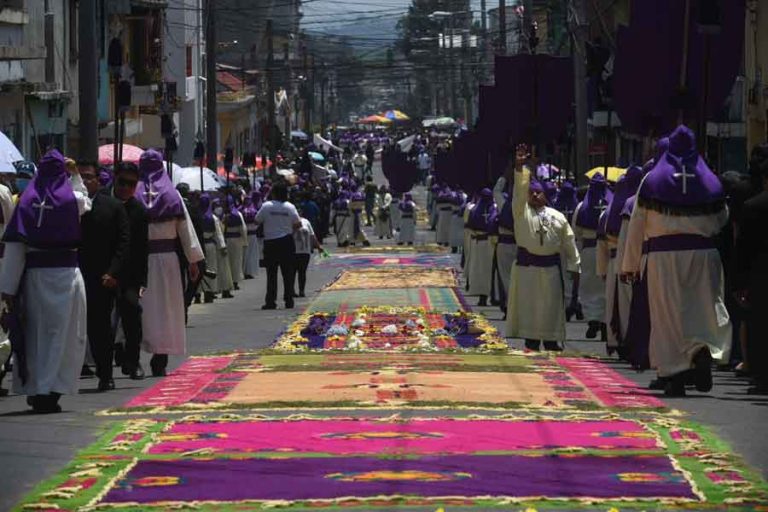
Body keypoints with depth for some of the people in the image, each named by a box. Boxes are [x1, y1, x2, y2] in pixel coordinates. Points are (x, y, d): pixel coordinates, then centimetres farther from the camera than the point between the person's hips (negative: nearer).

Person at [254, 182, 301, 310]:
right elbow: (298, 224, -4)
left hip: (270, 242, -1)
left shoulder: (266, 206, -8)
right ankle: (289, 301, 8)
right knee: (288, 273, 8)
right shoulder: (290, 207, -4)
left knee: (271, 274, 2)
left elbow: (257, 221, -2)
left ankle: (270, 301, -2)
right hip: (286, 241, 1)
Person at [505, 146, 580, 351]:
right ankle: (531, 344, 4)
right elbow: (520, 190, -12)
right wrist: (519, 168, -25)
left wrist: (574, 266, 6)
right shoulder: (522, 211, 3)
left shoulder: (558, 217, 7)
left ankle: (551, 342, 9)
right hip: (526, 266, -1)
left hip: (551, 268, 1)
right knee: (528, 307, -1)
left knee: (551, 307, 3)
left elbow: (569, 242, 9)